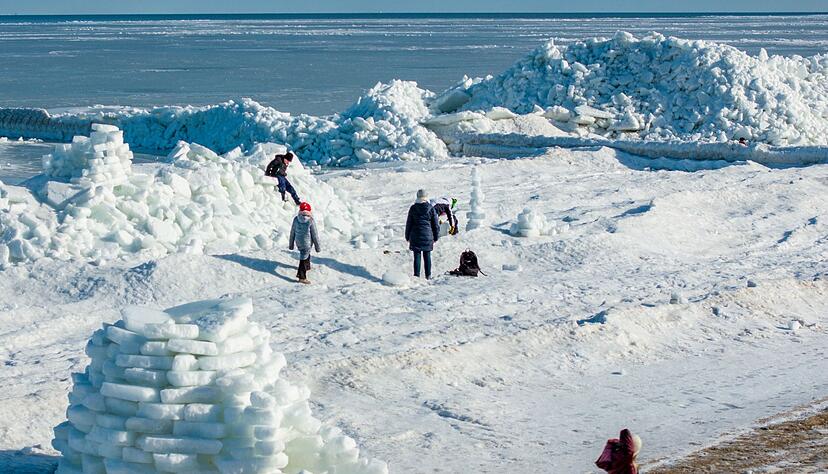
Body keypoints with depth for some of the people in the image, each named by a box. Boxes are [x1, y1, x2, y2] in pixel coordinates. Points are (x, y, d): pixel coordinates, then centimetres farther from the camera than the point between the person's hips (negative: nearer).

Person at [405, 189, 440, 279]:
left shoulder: (413, 208, -4)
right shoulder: (431, 209, -3)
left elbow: (408, 224, 2)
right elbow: (436, 224, 2)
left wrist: (407, 237, 11)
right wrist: (436, 237, 12)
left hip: (415, 236, -1)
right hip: (427, 236, 1)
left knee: (417, 256, 2)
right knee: (427, 256, 8)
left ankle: (416, 275, 1)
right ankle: (428, 276, 12)